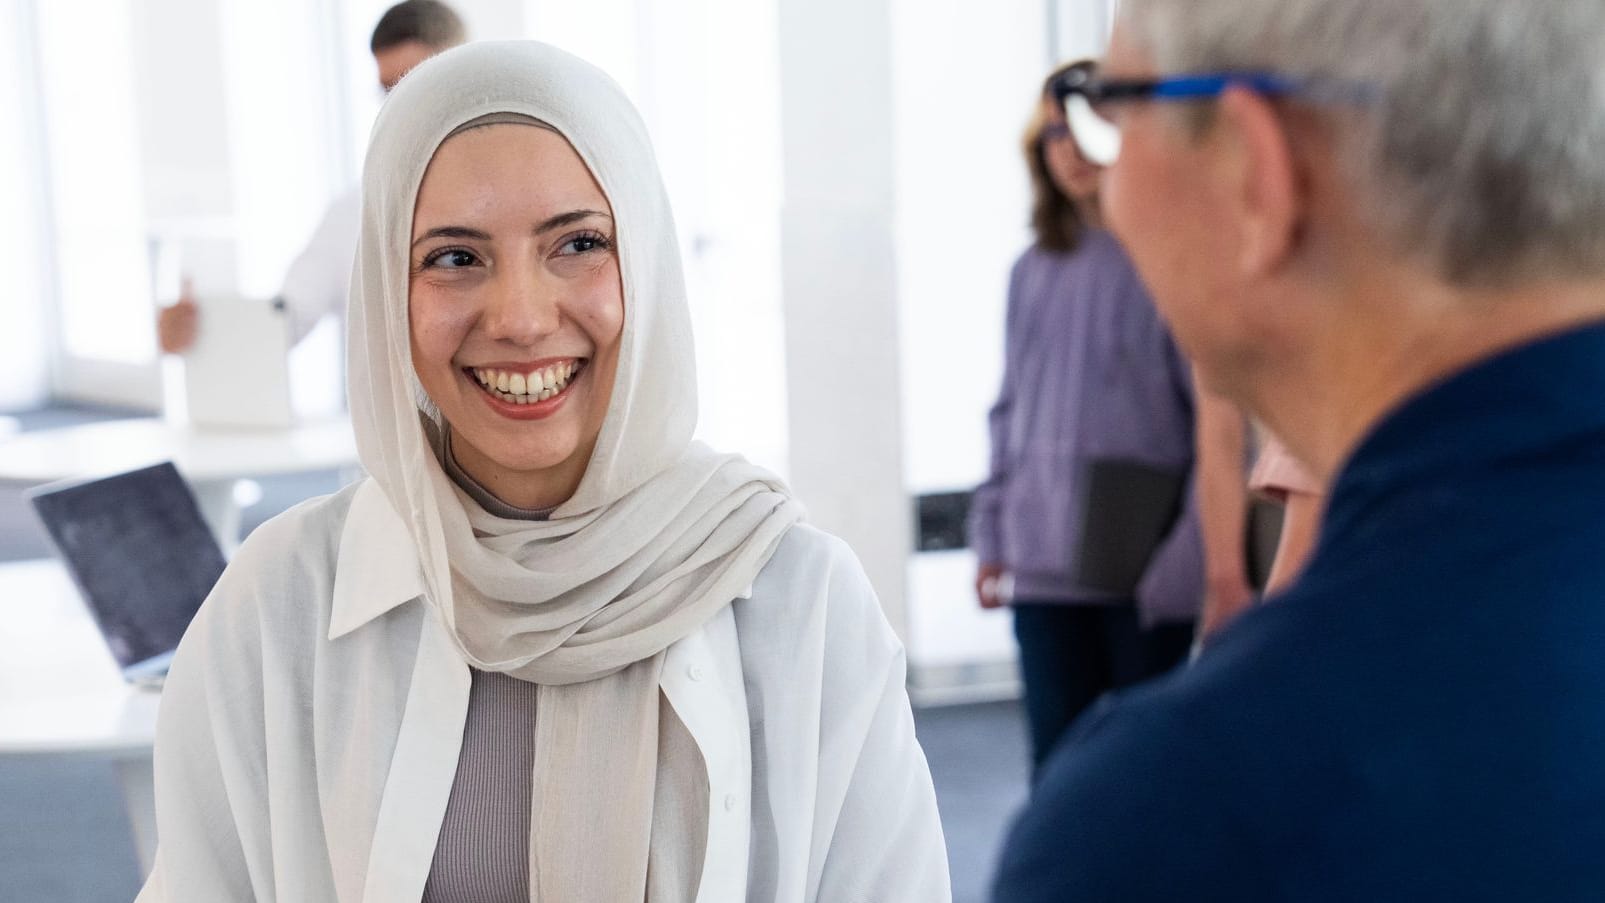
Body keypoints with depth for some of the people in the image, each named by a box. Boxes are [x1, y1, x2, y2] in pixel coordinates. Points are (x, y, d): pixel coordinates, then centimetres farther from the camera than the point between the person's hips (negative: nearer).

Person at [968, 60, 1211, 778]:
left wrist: (1192, 556, -13)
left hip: (1146, 567, -4)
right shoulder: (1033, 273, 10)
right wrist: (992, 531, 11)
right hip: (1043, 564, 4)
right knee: (1056, 762, 6)